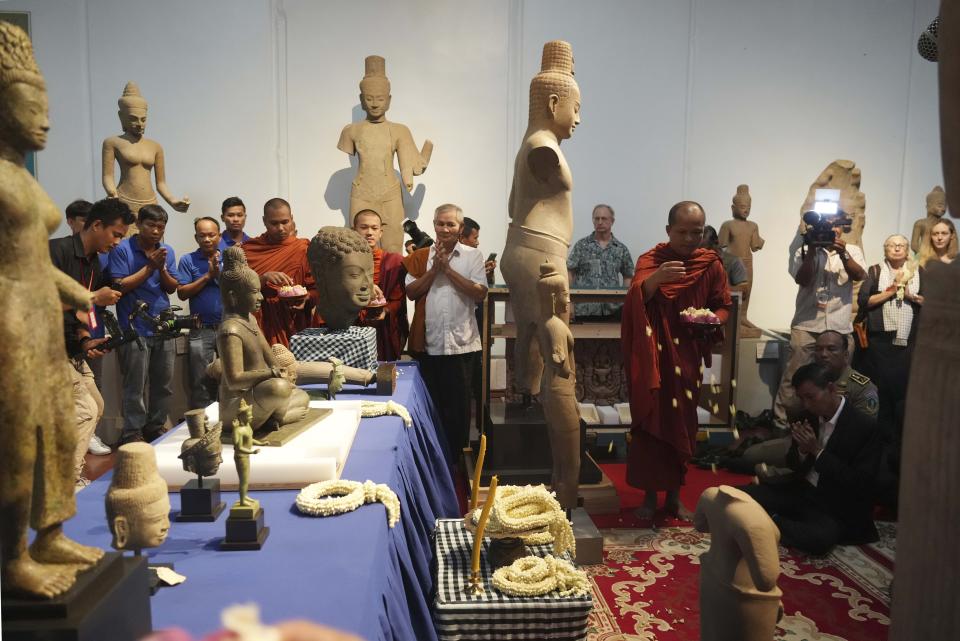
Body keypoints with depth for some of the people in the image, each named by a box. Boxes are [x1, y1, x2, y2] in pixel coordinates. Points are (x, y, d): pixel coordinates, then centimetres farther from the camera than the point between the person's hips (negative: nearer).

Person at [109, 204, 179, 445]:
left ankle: (156, 426, 24)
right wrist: (150, 267, -13)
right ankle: (132, 432, 7)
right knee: (136, 386, -3)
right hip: (135, 329, -5)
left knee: (163, 384, 11)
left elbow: (172, 288, 7)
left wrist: (162, 268, -11)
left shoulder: (167, 251, 9)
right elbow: (120, 286, -11)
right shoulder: (122, 250, -5)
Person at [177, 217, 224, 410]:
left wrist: (219, 274, -15)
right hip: (201, 330, -1)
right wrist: (207, 275, -10)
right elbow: (182, 293, -6)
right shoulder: (188, 260, 1)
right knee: (200, 384, 4)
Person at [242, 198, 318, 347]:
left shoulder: (303, 248, 3)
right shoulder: (249, 249, 5)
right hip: (261, 325, 0)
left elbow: (316, 290, 3)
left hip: (293, 325, 0)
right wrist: (264, 278, -17)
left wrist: (305, 298, -17)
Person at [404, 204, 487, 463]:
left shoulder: (473, 256, 2)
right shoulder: (420, 256, 9)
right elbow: (411, 292, 0)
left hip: (460, 342, -2)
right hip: (427, 342, 2)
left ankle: (454, 459, 19)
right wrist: (434, 269, -10)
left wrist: (448, 269, -11)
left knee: (458, 402, 4)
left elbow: (480, 293, -9)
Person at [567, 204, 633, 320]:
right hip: (584, 309, -1)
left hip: (613, 309, 1)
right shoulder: (582, 245, 5)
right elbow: (570, 272, 2)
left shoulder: (621, 249, 10)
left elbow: (628, 276, 18)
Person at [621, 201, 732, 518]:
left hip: (687, 356, 3)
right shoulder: (651, 259, -6)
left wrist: (713, 320, -14)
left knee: (682, 423, 7)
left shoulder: (711, 264, 1)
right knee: (651, 421, -3)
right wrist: (655, 278, -43)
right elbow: (635, 298, -23)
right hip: (653, 356, -2)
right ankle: (650, 494, 10)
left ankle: (674, 494, 21)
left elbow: (724, 306, 9)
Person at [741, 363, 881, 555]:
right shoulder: (809, 416, 2)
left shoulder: (864, 427, -16)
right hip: (802, 491, 5)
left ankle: (771, 524, -12)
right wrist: (802, 451, -14)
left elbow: (860, 483, -18)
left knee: (820, 538, -36)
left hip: (835, 507, -4)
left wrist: (817, 451, -21)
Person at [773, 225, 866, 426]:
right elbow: (801, 279, -8)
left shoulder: (852, 251, 9)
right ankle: (781, 422, 5)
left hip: (840, 328, 2)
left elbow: (859, 275, -9)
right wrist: (811, 251, -16)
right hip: (807, 325, -2)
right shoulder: (805, 251, 6)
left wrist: (843, 253, -24)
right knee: (793, 378, -2)